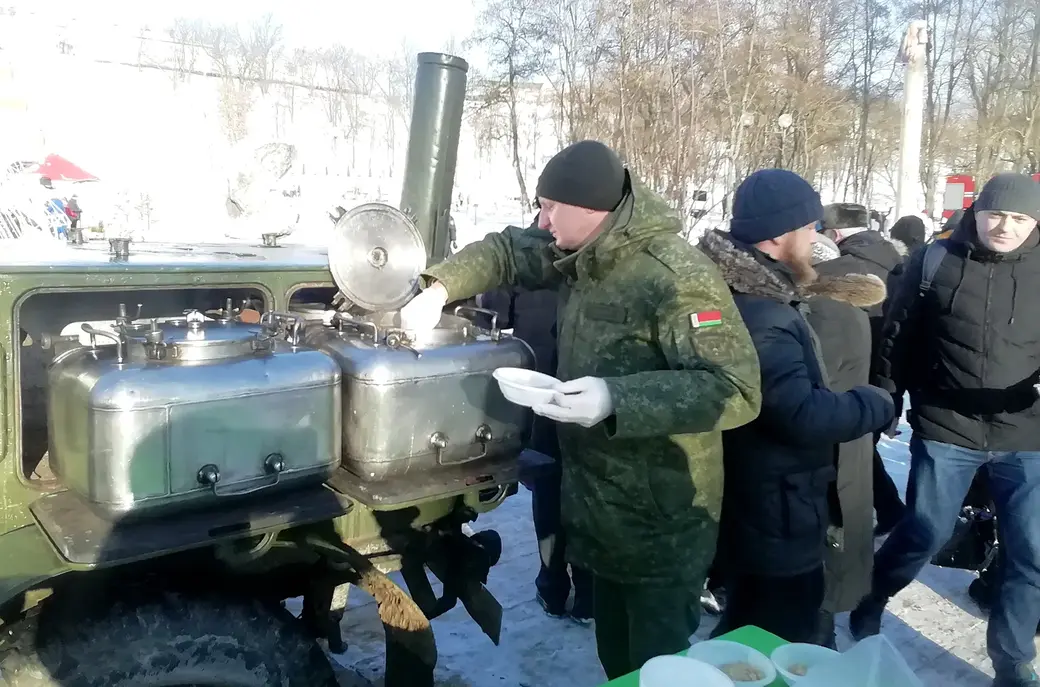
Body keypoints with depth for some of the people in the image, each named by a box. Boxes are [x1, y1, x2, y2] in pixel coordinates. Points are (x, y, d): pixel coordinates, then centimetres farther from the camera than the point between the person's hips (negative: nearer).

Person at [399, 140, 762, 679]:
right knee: (616, 662, 25)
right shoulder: (583, 258, 5)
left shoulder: (676, 277, -23)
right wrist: (439, 289, 5)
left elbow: (736, 389, -29)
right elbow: (507, 251, 19)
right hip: (603, 515, 9)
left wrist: (617, 397, -38)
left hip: (661, 529, -8)